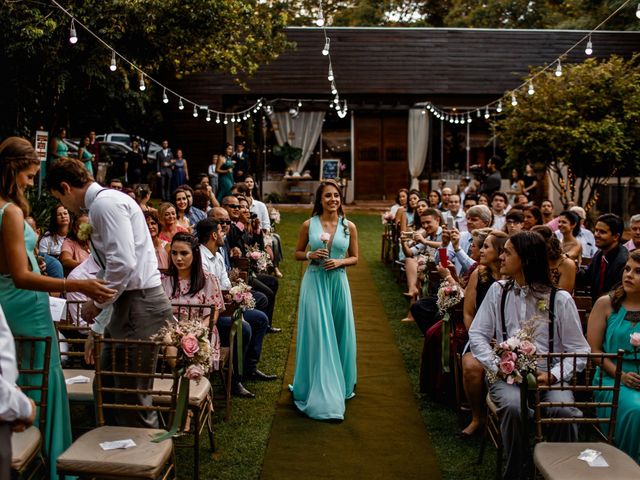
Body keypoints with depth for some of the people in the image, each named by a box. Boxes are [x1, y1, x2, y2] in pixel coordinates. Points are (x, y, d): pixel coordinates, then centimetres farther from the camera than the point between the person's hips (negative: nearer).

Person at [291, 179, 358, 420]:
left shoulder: (349, 226, 2)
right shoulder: (309, 225, -1)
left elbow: (355, 257, 9)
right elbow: (297, 253, 8)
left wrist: (340, 262, -10)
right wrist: (311, 255, -12)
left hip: (338, 283, 2)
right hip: (314, 283, -2)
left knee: (340, 335, 11)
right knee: (316, 336, -1)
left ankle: (340, 385, 32)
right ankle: (319, 392, 9)